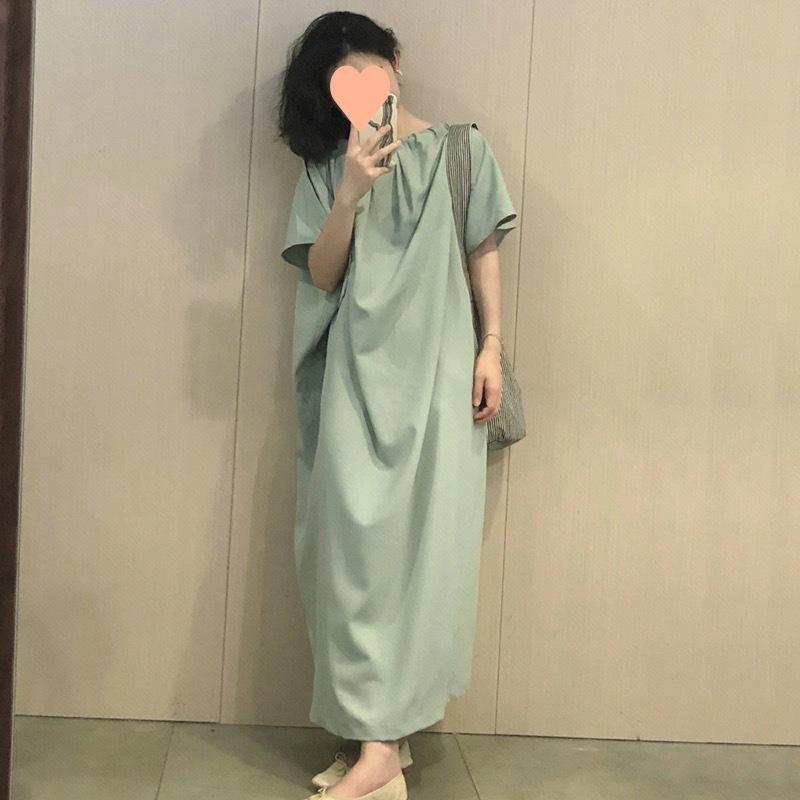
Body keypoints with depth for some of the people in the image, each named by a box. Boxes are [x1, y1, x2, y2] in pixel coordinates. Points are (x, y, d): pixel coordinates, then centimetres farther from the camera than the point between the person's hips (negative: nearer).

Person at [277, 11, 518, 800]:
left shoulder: (460, 148, 11)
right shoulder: (330, 167, 13)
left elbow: (484, 254, 9)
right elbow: (321, 276, 4)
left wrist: (491, 347, -1)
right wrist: (352, 192, -10)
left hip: (437, 366, -2)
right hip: (359, 370, 2)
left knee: (422, 536, -9)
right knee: (354, 535, -5)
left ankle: (381, 736, -9)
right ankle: (377, 733, 1)